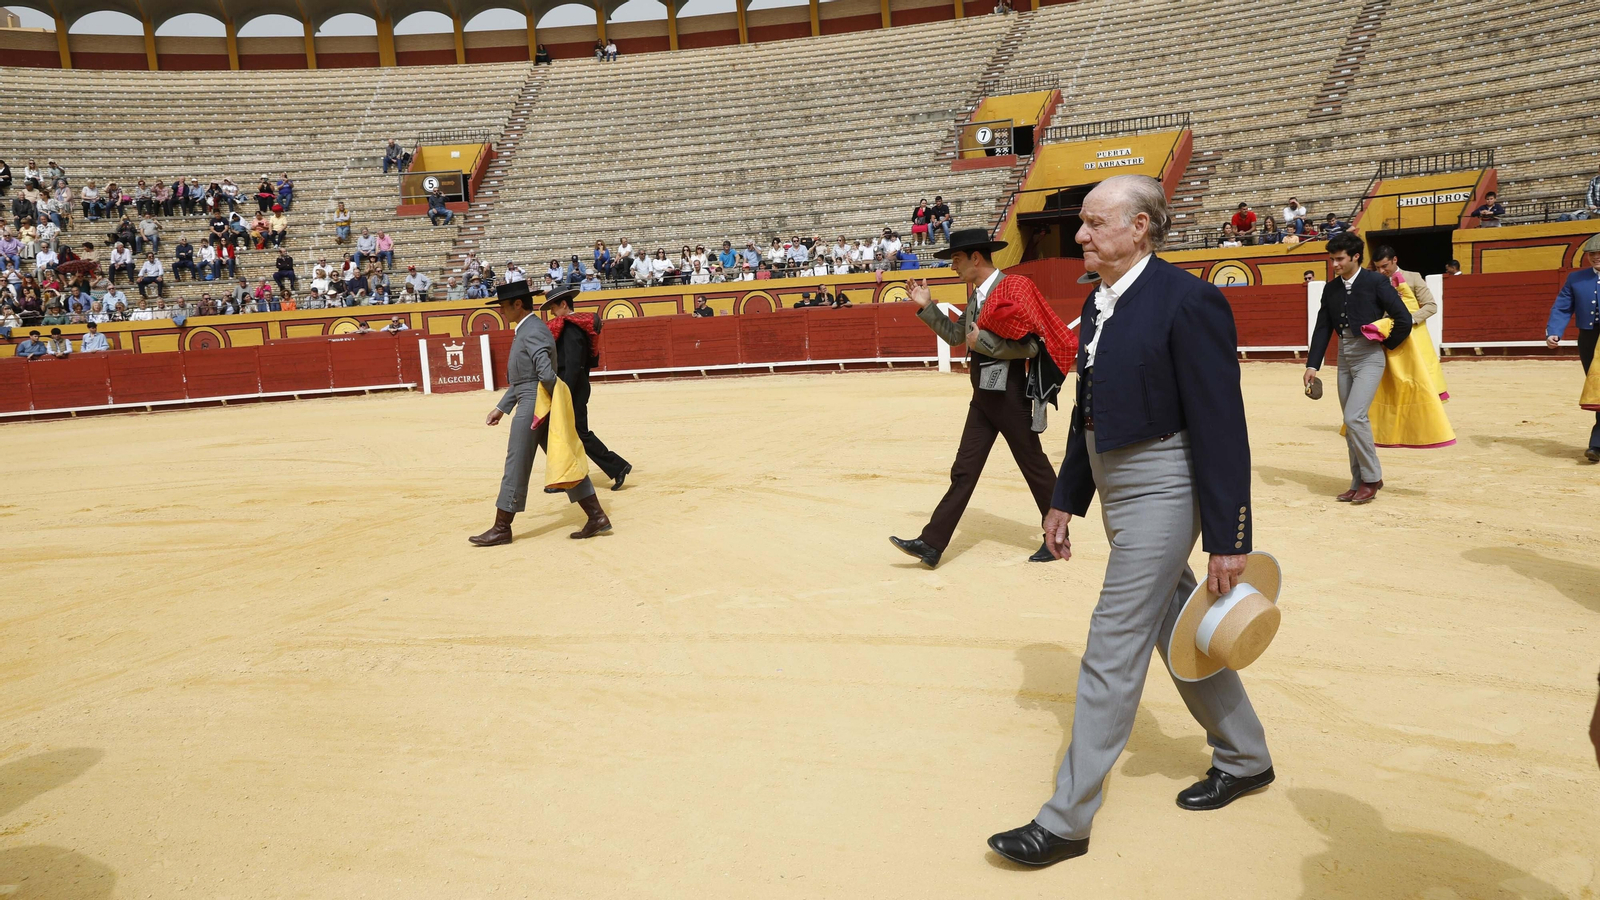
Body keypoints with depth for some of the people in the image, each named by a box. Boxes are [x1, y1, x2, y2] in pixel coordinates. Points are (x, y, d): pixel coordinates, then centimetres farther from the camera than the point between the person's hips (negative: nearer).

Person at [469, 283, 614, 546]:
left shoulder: (532, 332, -15)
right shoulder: (525, 330, 17)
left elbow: (547, 373, -26)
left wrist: (560, 403, -16)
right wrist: (501, 408, 22)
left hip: (533, 406, -10)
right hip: (534, 407, 10)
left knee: (516, 467, -1)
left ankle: (501, 529, 8)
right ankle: (596, 517, 10)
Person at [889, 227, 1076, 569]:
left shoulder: (1013, 289, -15)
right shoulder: (976, 296, 10)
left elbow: (1028, 346, -21)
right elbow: (955, 336, 20)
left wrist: (983, 341, -17)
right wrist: (927, 307, 12)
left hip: (1010, 395, -8)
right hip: (982, 396, 8)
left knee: (1034, 467, 6)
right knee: (964, 470, 6)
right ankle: (931, 544, 6)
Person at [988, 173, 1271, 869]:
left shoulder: (1187, 301, -17)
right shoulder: (1100, 302, 9)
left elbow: (1221, 427, -18)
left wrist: (1228, 538, -18)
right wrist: (1066, 498, 17)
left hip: (1161, 490, -9)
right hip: (1114, 485, 9)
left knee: (1113, 648, -4)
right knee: (1177, 632, 20)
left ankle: (1067, 822, 7)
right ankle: (1245, 759, 41)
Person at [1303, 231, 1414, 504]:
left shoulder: (1376, 282, -10)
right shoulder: (1331, 289, 7)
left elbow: (1404, 320, -10)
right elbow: (1322, 329, 8)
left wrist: (1386, 346, 0)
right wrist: (1312, 365, 1)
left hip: (1369, 358, -6)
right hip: (1344, 360, 6)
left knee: (1354, 417, -17)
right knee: (1352, 421, 9)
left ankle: (1372, 477, 0)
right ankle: (1359, 484, 17)